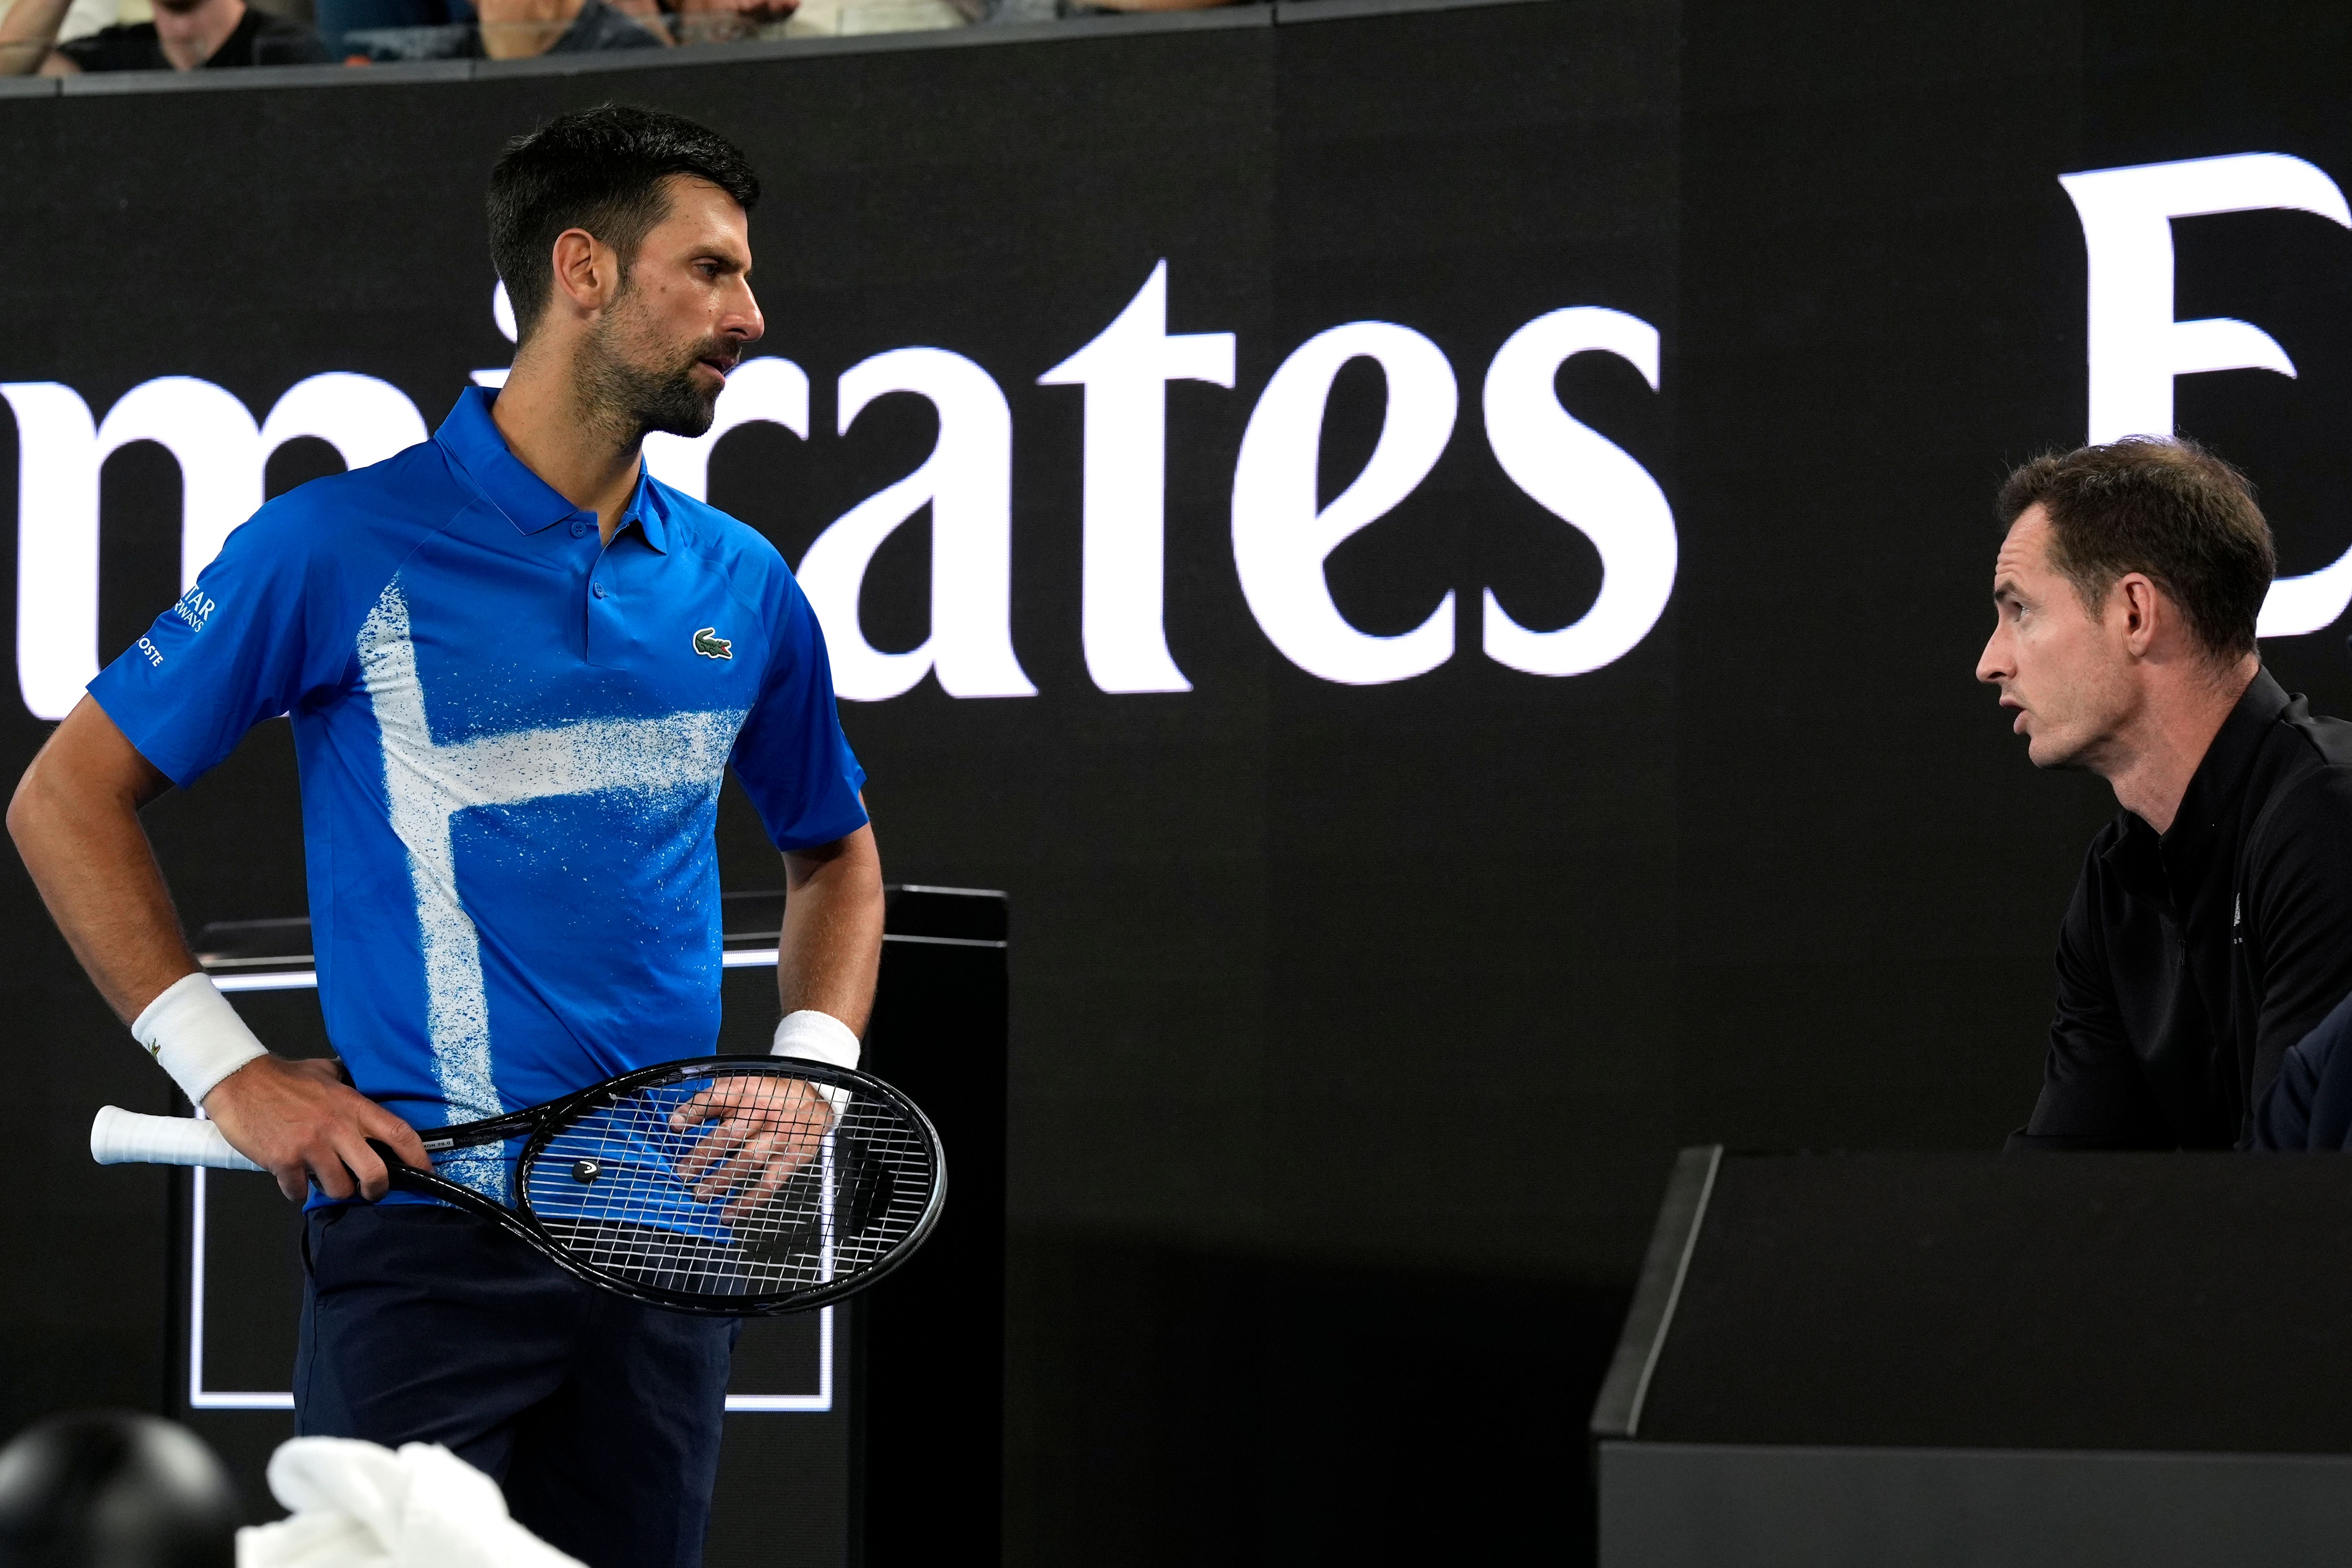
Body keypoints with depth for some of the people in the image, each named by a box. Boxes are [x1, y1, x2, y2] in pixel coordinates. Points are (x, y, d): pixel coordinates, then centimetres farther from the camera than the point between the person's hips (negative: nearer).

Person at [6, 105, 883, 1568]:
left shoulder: (742, 586, 10)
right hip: (422, 1224, -5)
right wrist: (225, 1069, -6)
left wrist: (810, 1066, 7)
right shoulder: (343, 548, -4)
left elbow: (836, 852, 26)